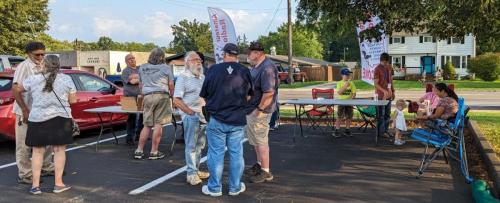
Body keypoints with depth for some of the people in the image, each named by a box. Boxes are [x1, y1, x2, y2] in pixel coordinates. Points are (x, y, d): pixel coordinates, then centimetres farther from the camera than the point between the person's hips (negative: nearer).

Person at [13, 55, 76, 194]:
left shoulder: (33, 79, 2)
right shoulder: (66, 79, -1)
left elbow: (17, 90, 14)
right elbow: (73, 100, 0)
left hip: (38, 119, 1)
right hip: (60, 119, -1)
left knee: (37, 151, 9)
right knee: (59, 150, 6)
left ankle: (35, 185, 9)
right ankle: (58, 184, 8)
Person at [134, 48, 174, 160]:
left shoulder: (142, 68, 16)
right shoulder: (166, 67, 4)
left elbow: (141, 84, 19)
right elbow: (171, 84, 2)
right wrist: (170, 95, 18)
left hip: (147, 96, 4)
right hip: (162, 95, -4)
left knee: (147, 125, 11)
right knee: (158, 124, -1)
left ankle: (139, 151, 11)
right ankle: (154, 152, 2)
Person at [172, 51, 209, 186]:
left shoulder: (203, 77, 15)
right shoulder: (183, 78, -6)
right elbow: (176, 100, -12)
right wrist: (191, 113, -17)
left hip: (204, 116, 7)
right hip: (190, 116, -7)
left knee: (200, 145, 11)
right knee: (191, 146, -4)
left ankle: (196, 170, 21)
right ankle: (191, 173, 1)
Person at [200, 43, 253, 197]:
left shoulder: (213, 70, -7)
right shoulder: (245, 71, -3)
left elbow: (204, 95, 2)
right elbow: (248, 95, 8)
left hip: (217, 119, -1)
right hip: (238, 120, 2)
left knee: (216, 153, 7)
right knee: (236, 154, 10)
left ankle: (214, 188, 16)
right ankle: (235, 187, 20)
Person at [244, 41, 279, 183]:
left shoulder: (267, 68, -21)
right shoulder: (255, 66, 10)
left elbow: (269, 92, -27)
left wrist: (260, 109, -23)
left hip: (259, 111, -10)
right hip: (251, 109, 10)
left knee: (261, 141, -1)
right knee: (255, 139, 21)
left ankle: (266, 172, 10)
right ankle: (259, 164, 37)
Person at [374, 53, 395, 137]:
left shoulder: (389, 67, 9)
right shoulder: (378, 69, -12)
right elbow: (376, 83, -15)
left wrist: (393, 91, 16)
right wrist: (384, 91, -27)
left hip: (389, 94, 7)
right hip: (381, 95, -7)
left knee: (387, 114, 13)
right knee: (381, 115, 0)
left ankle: (385, 130, 23)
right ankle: (381, 132, 8)